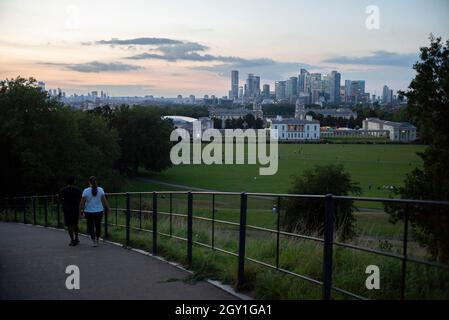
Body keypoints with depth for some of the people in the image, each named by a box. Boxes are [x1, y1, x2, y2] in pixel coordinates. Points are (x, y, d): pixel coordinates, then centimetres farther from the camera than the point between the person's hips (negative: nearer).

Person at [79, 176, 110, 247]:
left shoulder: (86, 191, -10)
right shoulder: (100, 190, -4)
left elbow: (82, 202, -8)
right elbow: (104, 201, -3)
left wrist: (81, 210, 3)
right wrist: (107, 208, 9)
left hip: (89, 212, -2)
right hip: (99, 211, 2)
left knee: (91, 226, 8)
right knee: (98, 225, 17)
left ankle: (93, 241, 4)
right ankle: (97, 240, 27)